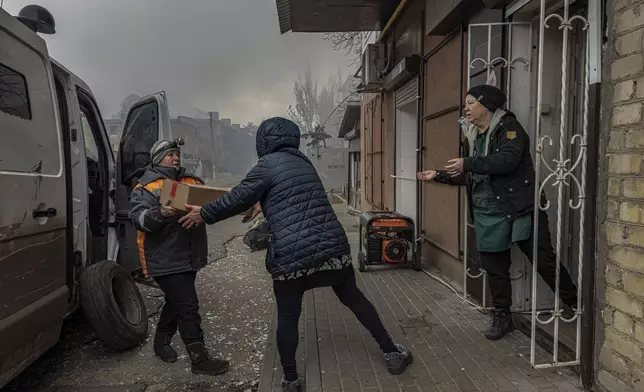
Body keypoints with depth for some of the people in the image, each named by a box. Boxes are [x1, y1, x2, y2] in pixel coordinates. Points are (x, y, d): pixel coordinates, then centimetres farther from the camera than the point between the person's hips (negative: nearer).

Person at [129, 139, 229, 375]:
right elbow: (138, 218, -18)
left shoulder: (192, 181, 14)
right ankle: (199, 359, 4)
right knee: (188, 306, -7)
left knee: (176, 302, 21)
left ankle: (161, 342, 42)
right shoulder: (147, 186, -6)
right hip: (165, 259, -7)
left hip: (189, 257, 7)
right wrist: (159, 213, -38)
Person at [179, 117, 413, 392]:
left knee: (287, 317, 11)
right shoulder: (304, 162, 17)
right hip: (332, 246, 6)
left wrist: (204, 214, 13)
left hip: (291, 256, -6)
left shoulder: (269, 163, -4)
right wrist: (263, 207, 41)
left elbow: (239, 198, 0)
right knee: (354, 299, 19)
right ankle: (392, 353, 27)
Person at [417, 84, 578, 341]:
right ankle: (502, 316, 25)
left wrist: (468, 163, -23)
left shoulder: (508, 126, -8)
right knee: (494, 266, 11)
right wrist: (438, 176, 15)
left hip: (519, 209, -7)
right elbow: (469, 177, 21)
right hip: (487, 214, 7)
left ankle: (576, 305, 19)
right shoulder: (475, 136, 14)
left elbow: (508, 160, -25)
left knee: (544, 260, -1)